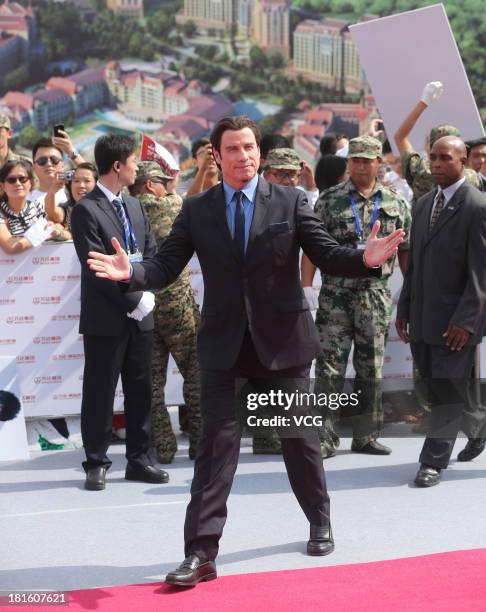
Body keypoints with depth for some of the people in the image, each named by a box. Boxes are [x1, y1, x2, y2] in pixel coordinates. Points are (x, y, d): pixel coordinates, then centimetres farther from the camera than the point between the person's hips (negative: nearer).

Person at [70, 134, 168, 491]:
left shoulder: (134, 205, 14)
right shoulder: (87, 210, -10)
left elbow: (152, 252, 13)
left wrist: (146, 291, -3)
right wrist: (134, 300, -15)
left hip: (140, 314, 7)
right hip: (106, 317, -7)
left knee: (140, 391, 10)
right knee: (100, 393, 2)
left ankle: (140, 460, 19)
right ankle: (96, 463, 11)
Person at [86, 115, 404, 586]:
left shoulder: (290, 201, -1)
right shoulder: (196, 210, 2)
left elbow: (328, 256, -5)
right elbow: (166, 267, -3)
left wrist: (366, 259, -25)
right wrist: (132, 272, -24)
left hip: (282, 340, 0)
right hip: (223, 345, 0)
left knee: (299, 439, 14)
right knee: (216, 445, -3)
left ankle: (320, 525, 36)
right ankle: (201, 553, -1)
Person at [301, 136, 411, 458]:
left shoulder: (396, 204, 7)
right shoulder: (329, 200, 2)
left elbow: (406, 251, 10)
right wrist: (306, 288, -7)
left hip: (376, 296, 2)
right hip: (335, 295, -2)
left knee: (372, 369, 8)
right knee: (329, 366, -3)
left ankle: (366, 435, 18)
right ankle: (324, 438, 3)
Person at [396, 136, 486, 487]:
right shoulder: (424, 204, 12)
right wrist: (404, 308, 13)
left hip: (455, 318, -7)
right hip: (423, 316, 7)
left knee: (448, 388, -3)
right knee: (437, 386, 14)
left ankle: (434, 461, 5)